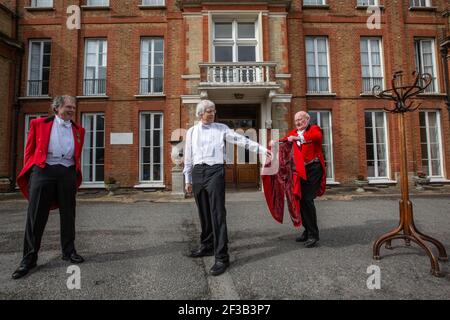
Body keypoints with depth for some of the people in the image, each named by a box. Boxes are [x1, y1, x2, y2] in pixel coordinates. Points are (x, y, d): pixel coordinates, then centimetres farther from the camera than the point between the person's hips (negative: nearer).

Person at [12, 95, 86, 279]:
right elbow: (30, 150, 7)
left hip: (68, 173, 3)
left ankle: (69, 251, 21)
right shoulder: (39, 124, 7)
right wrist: (29, 172, 1)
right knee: (36, 216, 0)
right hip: (43, 170, -2)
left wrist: (76, 174, 11)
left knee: (68, 215, 8)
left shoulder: (78, 130, 14)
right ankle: (29, 258, 10)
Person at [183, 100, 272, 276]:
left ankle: (221, 257, -5)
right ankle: (207, 246, 29)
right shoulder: (191, 132, 14)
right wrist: (188, 180, 15)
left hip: (215, 171, -3)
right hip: (197, 172, 4)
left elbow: (241, 140, 0)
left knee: (217, 213, -9)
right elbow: (188, 157, 15)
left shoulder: (221, 128, 7)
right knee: (204, 213, 12)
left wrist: (262, 149, -8)